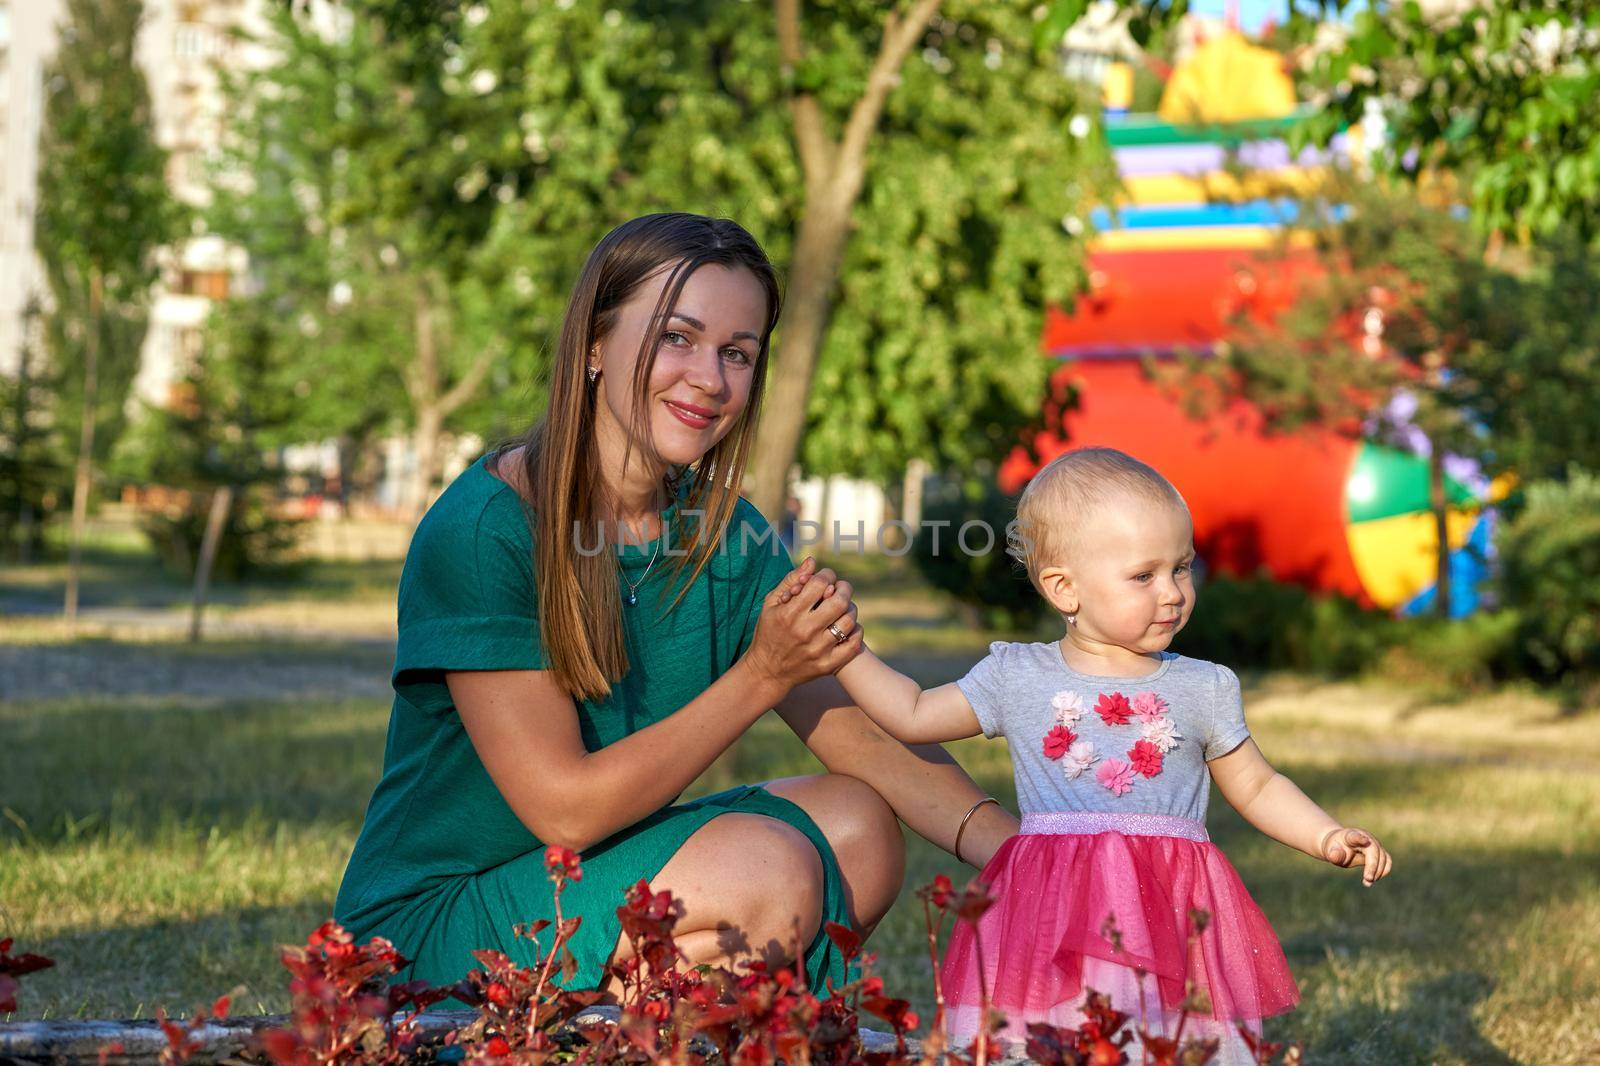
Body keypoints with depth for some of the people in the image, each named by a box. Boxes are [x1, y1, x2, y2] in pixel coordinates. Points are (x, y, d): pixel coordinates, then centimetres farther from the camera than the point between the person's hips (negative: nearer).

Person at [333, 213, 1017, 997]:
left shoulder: (721, 535, 1)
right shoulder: (480, 531, -20)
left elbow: (866, 738, 0)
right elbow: (565, 808, -22)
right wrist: (762, 675, -22)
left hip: (598, 882, 8)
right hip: (429, 925, -7)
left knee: (859, 827, -5)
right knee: (768, 870, -24)